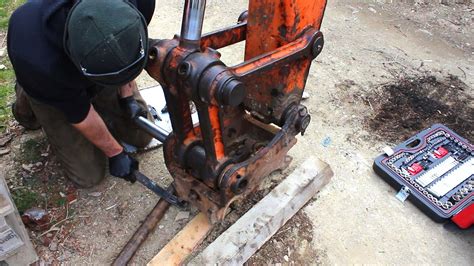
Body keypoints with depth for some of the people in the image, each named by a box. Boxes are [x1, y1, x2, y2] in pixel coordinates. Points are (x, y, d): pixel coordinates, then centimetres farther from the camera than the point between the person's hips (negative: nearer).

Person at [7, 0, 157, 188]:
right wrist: (115, 153, -10)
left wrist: (126, 96, -10)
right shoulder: (39, 63, -43)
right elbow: (79, 115, -24)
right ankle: (27, 101, 18)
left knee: (142, 136, 6)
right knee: (89, 175, 2)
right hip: (50, 89, -3)